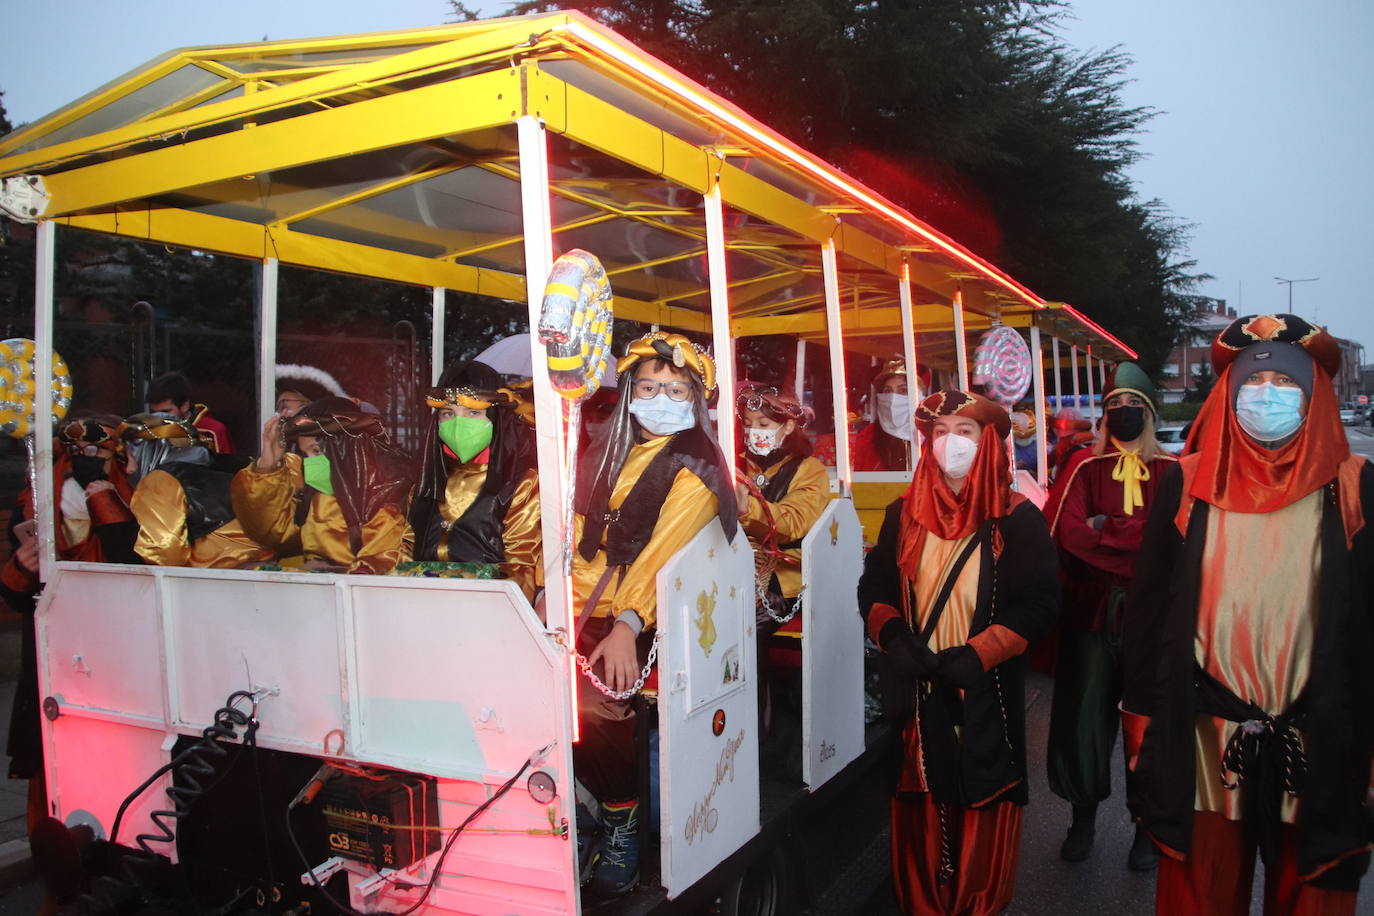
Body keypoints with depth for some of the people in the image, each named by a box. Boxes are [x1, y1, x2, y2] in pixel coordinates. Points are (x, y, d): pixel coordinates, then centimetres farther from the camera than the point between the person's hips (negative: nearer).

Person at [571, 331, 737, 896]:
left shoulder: (696, 467, 0)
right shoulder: (605, 457, 19)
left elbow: (664, 549, -15)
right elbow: (575, 540, 12)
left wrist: (629, 623, -27)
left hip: (650, 622, -5)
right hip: (586, 614, 5)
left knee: (596, 692, -26)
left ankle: (621, 819, 0)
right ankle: (568, 813, 4)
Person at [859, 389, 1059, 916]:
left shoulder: (1018, 520, -2)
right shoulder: (905, 516, 7)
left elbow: (1038, 604, -7)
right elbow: (874, 587, 9)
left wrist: (974, 657, -16)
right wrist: (896, 638, -10)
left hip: (987, 698, -2)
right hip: (917, 695, 2)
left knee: (981, 811, 7)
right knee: (922, 811, 7)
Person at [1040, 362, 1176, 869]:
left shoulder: (1172, 472, 4)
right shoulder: (1084, 466, 4)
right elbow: (1065, 532, -10)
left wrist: (1103, 528, -14)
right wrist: (1139, 541, -16)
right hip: (1091, 613, 1)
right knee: (1084, 717, 7)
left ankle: (1148, 828, 26)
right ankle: (1083, 820, 26)